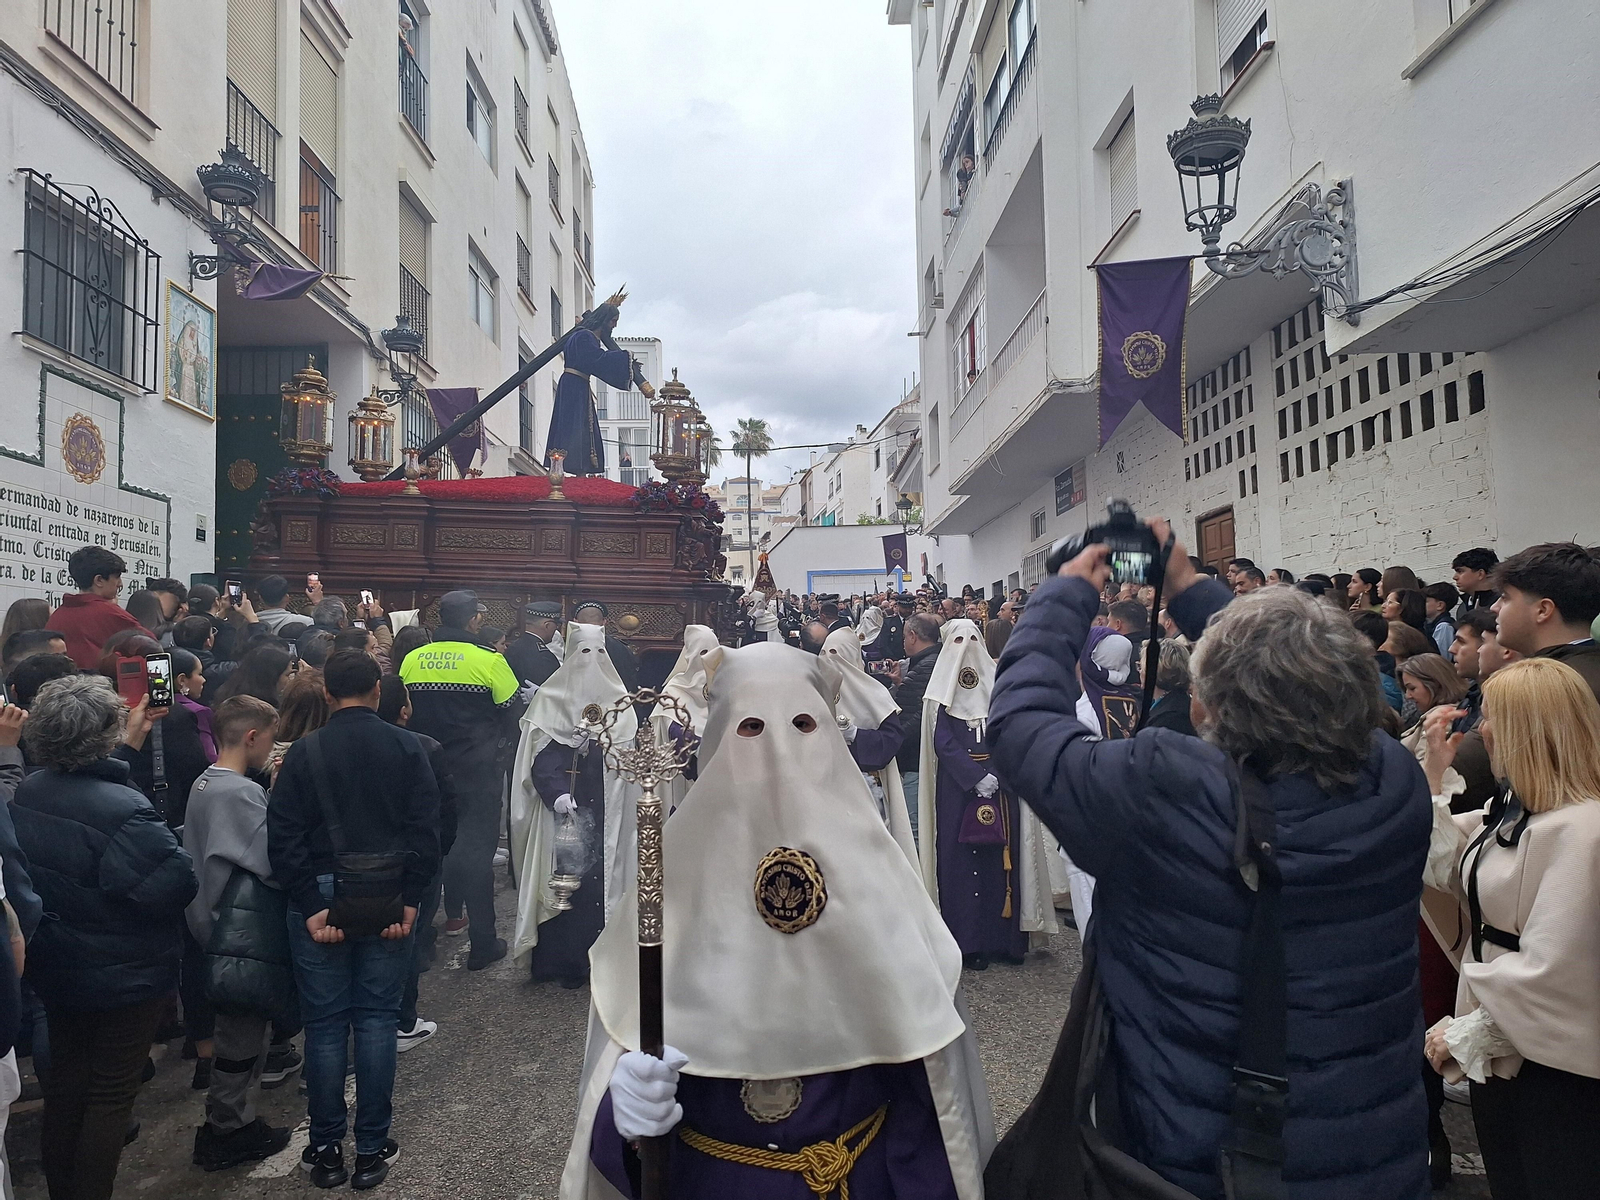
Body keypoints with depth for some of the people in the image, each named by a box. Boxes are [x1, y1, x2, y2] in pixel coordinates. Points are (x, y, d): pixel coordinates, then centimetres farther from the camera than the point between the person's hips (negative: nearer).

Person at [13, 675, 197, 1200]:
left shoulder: (26, 793, -7)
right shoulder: (123, 809, -31)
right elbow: (176, 885, -31)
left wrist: (128, 742, 16)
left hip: (54, 970, 8)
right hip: (124, 975, -8)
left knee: (65, 1079, 23)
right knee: (111, 1092, 9)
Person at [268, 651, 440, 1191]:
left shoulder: (304, 752, -3)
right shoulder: (407, 748, -2)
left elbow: (284, 837, -8)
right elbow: (426, 830, -7)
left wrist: (310, 905, -7)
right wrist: (409, 899, -6)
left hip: (320, 898, 0)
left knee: (324, 1024, 9)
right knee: (377, 1019, 8)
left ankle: (325, 1150, 19)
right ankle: (372, 1149, 14)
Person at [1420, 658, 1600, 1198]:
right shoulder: (1513, 808, 6)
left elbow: (1547, 970, -28)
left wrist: (1466, 1032, -18)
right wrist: (1434, 771, 5)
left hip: (1554, 1066, -9)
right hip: (1499, 1048, 9)